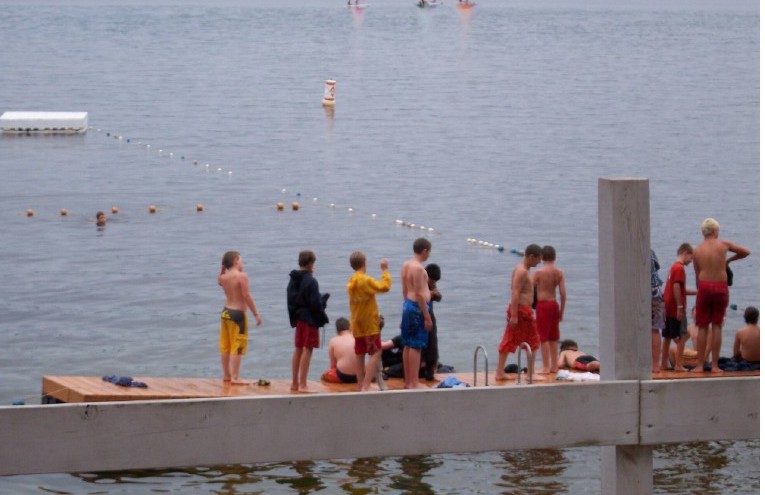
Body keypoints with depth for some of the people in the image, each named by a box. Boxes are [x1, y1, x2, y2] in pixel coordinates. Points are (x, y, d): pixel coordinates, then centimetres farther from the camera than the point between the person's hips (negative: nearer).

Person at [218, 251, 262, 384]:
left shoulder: (223, 278, 4)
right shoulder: (242, 276, -16)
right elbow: (247, 297, -20)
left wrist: (223, 269, 14)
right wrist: (256, 314, -16)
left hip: (226, 312, 7)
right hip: (238, 313, -7)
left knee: (225, 347, 14)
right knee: (237, 348, -5)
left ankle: (226, 375, 23)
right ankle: (235, 377, -7)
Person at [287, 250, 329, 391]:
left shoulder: (293, 280, 6)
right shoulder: (311, 281, -18)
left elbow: (290, 301, 10)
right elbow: (316, 304, -18)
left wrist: (294, 317, 17)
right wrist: (324, 299, 0)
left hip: (298, 317, 8)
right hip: (310, 319, -8)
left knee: (298, 349, 15)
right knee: (307, 349, -4)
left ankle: (295, 382, 20)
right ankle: (303, 384, -6)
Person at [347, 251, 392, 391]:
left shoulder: (351, 282, 9)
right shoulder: (366, 280, -16)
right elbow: (384, 287, -20)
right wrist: (385, 270, -9)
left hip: (357, 324, 8)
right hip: (369, 323, -8)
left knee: (359, 355, 11)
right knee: (376, 353, -7)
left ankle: (361, 387, 12)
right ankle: (366, 386, -19)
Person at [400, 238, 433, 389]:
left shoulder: (406, 265, 10)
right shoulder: (418, 268, -18)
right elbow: (419, 294, -20)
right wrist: (427, 317, -18)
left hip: (408, 305, 10)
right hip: (417, 308, -10)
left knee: (408, 345, 14)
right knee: (416, 347, -7)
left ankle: (407, 381, 20)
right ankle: (414, 383, -7)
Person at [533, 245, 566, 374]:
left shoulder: (539, 272, -11)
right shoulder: (559, 273, 1)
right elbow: (563, 293, -1)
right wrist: (562, 311, 8)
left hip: (542, 304, -5)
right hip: (554, 304, 5)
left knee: (544, 337, 0)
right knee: (553, 337, 14)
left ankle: (546, 367, -2)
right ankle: (554, 366, 18)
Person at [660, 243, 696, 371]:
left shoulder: (673, 267, 17)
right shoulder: (679, 268, -12)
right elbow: (676, 287, -21)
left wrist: (696, 292, 24)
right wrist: (680, 307, -21)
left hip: (668, 307, 9)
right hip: (676, 308, -9)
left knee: (667, 336, 13)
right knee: (682, 336, -7)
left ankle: (664, 363, 18)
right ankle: (678, 365, -10)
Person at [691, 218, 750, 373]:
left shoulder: (697, 250, 5)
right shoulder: (724, 245, 2)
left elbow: (697, 275, 8)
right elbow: (746, 252, 12)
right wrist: (729, 260, 24)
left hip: (704, 286, 1)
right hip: (720, 287, -1)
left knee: (703, 327, 6)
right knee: (717, 326, 4)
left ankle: (700, 365, 5)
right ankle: (715, 365, 4)